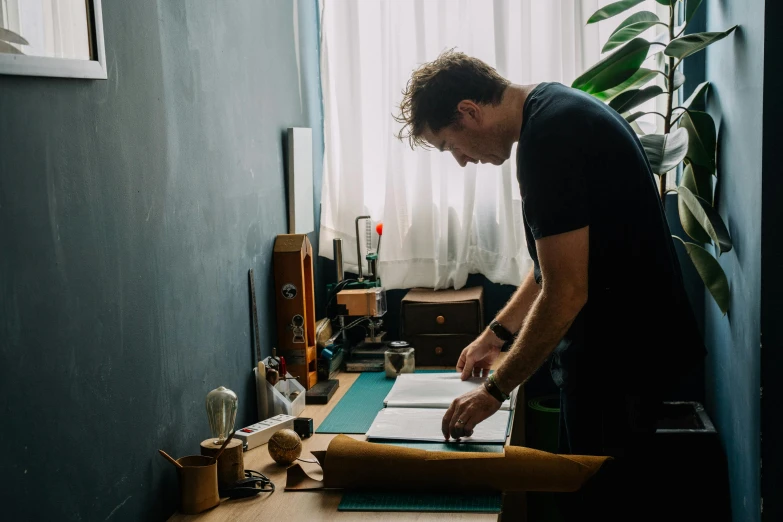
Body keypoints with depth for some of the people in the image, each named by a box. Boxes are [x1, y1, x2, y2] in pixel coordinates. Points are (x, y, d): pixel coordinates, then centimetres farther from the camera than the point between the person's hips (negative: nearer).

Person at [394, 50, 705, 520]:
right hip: (626, 337, 10)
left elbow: (565, 292, -24)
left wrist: (495, 389, -13)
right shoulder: (558, 107, 10)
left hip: (621, 350, -10)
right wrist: (497, 334, 19)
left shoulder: (548, 138, -22)